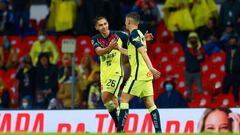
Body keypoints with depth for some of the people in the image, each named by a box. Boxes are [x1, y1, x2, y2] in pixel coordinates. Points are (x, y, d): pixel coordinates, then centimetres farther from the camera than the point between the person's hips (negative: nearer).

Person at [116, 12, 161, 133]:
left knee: (124, 99, -4)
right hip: (146, 74, 9)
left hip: (138, 74, -9)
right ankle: (158, 130, -1)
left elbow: (142, 51, -22)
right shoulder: (139, 34, 20)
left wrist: (150, 67, -31)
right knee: (150, 103, 5)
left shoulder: (134, 34, -9)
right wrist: (118, 48, 41)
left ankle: (120, 130, -7)